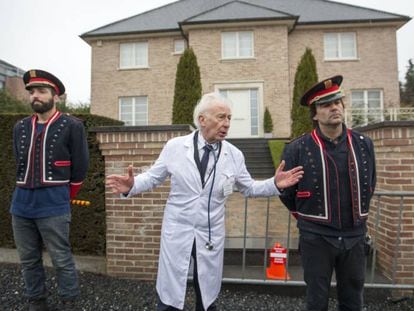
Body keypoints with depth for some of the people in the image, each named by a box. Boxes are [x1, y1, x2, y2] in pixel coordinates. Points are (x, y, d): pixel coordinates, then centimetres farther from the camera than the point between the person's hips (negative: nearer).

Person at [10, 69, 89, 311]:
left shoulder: (72, 126, -5)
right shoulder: (20, 128, 10)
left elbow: (79, 169, -1)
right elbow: (19, 166, 18)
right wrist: (27, 194, 16)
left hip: (53, 206, -5)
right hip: (21, 204, 6)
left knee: (62, 259, 4)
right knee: (28, 259, 16)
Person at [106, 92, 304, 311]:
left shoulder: (234, 155, -3)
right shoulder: (175, 146, -8)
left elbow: (248, 188, 6)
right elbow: (153, 177, -2)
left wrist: (274, 184, -9)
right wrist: (131, 185, -21)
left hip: (211, 235, 2)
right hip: (177, 232, -1)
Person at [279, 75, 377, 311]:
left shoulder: (364, 144, 0)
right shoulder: (298, 149, -13)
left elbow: (369, 186, 14)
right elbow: (285, 191, -1)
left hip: (354, 236, 4)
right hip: (316, 238, -3)